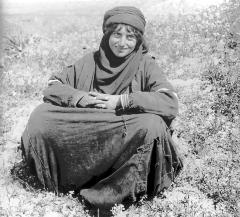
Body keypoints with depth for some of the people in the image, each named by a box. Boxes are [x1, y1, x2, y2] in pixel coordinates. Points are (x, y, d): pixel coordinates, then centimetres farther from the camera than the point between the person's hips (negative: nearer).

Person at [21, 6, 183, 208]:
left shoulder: (146, 65, -3)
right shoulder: (91, 61, 4)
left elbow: (170, 103, -17)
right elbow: (52, 87, 6)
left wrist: (121, 101, -21)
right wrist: (78, 97, -14)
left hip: (123, 146, -2)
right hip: (84, 143, 2)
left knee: (152, 124, -32)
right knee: (40, 117, -14)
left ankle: (115, 189, -19)